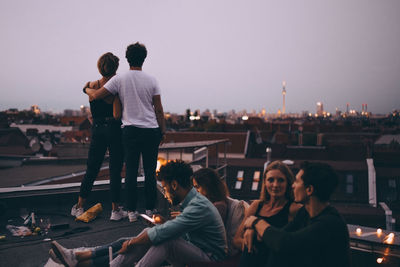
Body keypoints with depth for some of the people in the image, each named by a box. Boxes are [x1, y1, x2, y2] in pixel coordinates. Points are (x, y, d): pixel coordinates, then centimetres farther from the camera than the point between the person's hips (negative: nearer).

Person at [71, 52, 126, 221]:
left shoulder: (91, 86, 1)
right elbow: (117, 115, -18)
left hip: (97, 130, 4)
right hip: (114, 130, -4)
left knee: (91, 169, 14)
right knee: (115, 171, 4)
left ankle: (79, 207, 22)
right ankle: (116, 210, 10)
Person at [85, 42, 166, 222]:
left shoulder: (119, 79, -1)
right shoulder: (151, 80, 2)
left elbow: (96, 95, 2)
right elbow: (159, 109, 3)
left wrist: (87, 89, 25)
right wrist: (162, 131, 11)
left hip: (130, 130, 0)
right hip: (151, 130, 1)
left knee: (131, 171, 4)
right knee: (150, 171, 7)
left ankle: (132, 211, 6)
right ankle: (150, 209, 13)